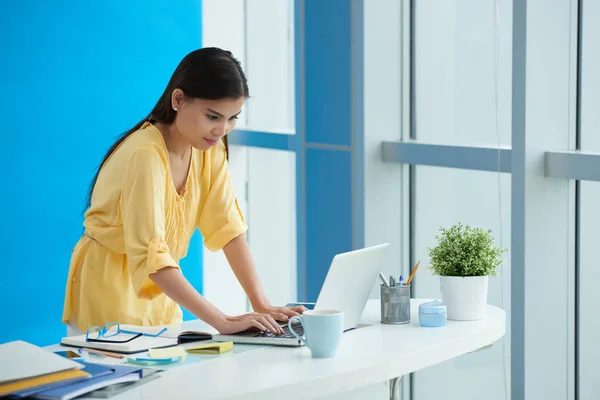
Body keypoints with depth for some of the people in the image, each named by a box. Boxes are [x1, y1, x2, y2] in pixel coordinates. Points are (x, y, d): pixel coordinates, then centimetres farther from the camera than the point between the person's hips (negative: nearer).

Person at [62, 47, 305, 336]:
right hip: (110, 287, -6)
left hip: (158, 289, 6)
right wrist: (221, 322, -37)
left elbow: (227, 227, -5)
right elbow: (150, 256, -33)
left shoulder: (210, 149, -4)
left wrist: (261, 304, -15)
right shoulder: (145, 155, -27)